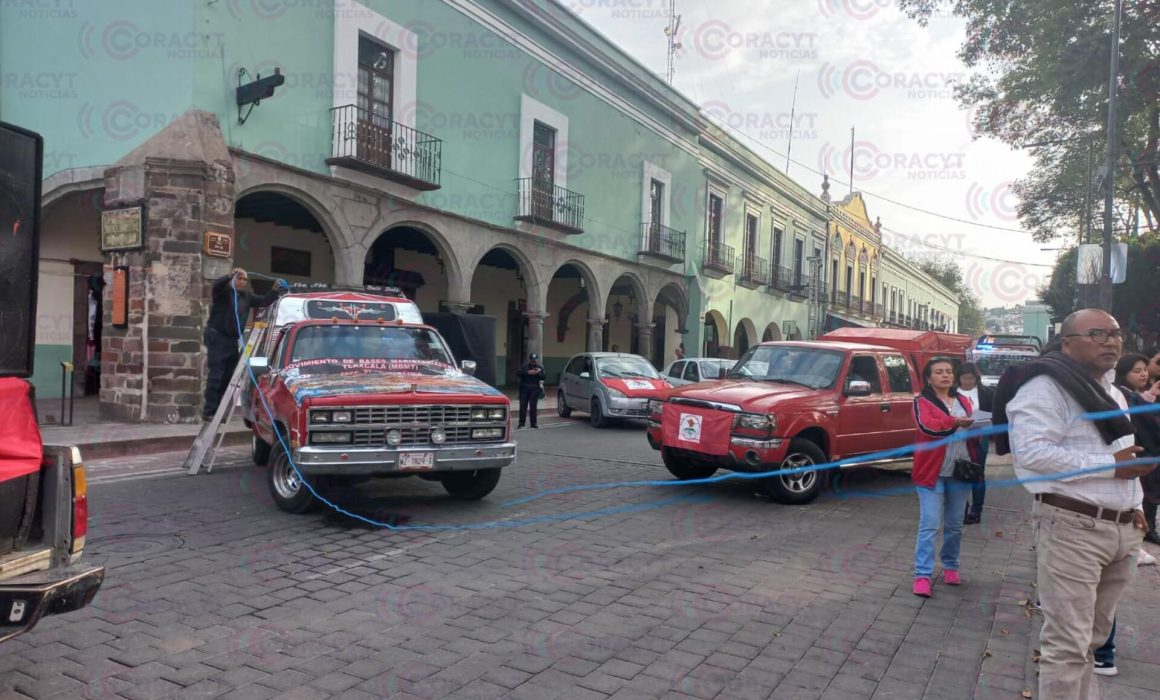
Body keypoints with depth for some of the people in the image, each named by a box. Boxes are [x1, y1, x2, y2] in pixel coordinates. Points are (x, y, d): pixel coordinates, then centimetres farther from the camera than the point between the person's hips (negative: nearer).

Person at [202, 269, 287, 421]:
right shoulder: (224, 291, -3)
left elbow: (264, 301, 10)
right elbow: (217, 284, -24)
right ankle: (209, 411, -9)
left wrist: (275, 291, -6)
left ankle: (220, 410, 14)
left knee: (227, 377, 8)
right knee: (215, 375, -10)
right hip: (217, 337, -7)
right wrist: (230, 275, -42)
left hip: (233, 340, 7)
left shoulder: (247, 296, 14)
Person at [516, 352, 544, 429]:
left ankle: (533, 423, 7)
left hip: (534, 389, 0)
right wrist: (527, 372, -16)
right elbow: (518, 374, -6)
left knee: (533, 406, 0)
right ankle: (521, 423, 4)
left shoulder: (540, 367, 8)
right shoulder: (524, 366, 6)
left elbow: (543, 377, 1)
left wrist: (538, 373, -18)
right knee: (523, 406, -1)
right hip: (524, 388, 0)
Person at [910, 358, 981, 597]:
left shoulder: (964, 401, 14)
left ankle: (951, 566, 29)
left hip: (959, 472, 5)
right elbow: (926, 426, -23)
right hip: (932, 472, -5)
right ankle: (922, 575, -5)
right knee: (929, 524, -7)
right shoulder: (922, 401, -4)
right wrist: (955, 422, -36)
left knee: (955, 524, 13)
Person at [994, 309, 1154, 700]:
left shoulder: (1113, 394, 19)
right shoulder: (1047, 386, -11)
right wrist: (1110, 466, -19)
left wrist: (1134, 504, 14)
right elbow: (1030, 451, -23)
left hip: (1121, 529, 9)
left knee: (1092, 637, 19)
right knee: (1067, 642, -4)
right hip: (1072, 526, -9)